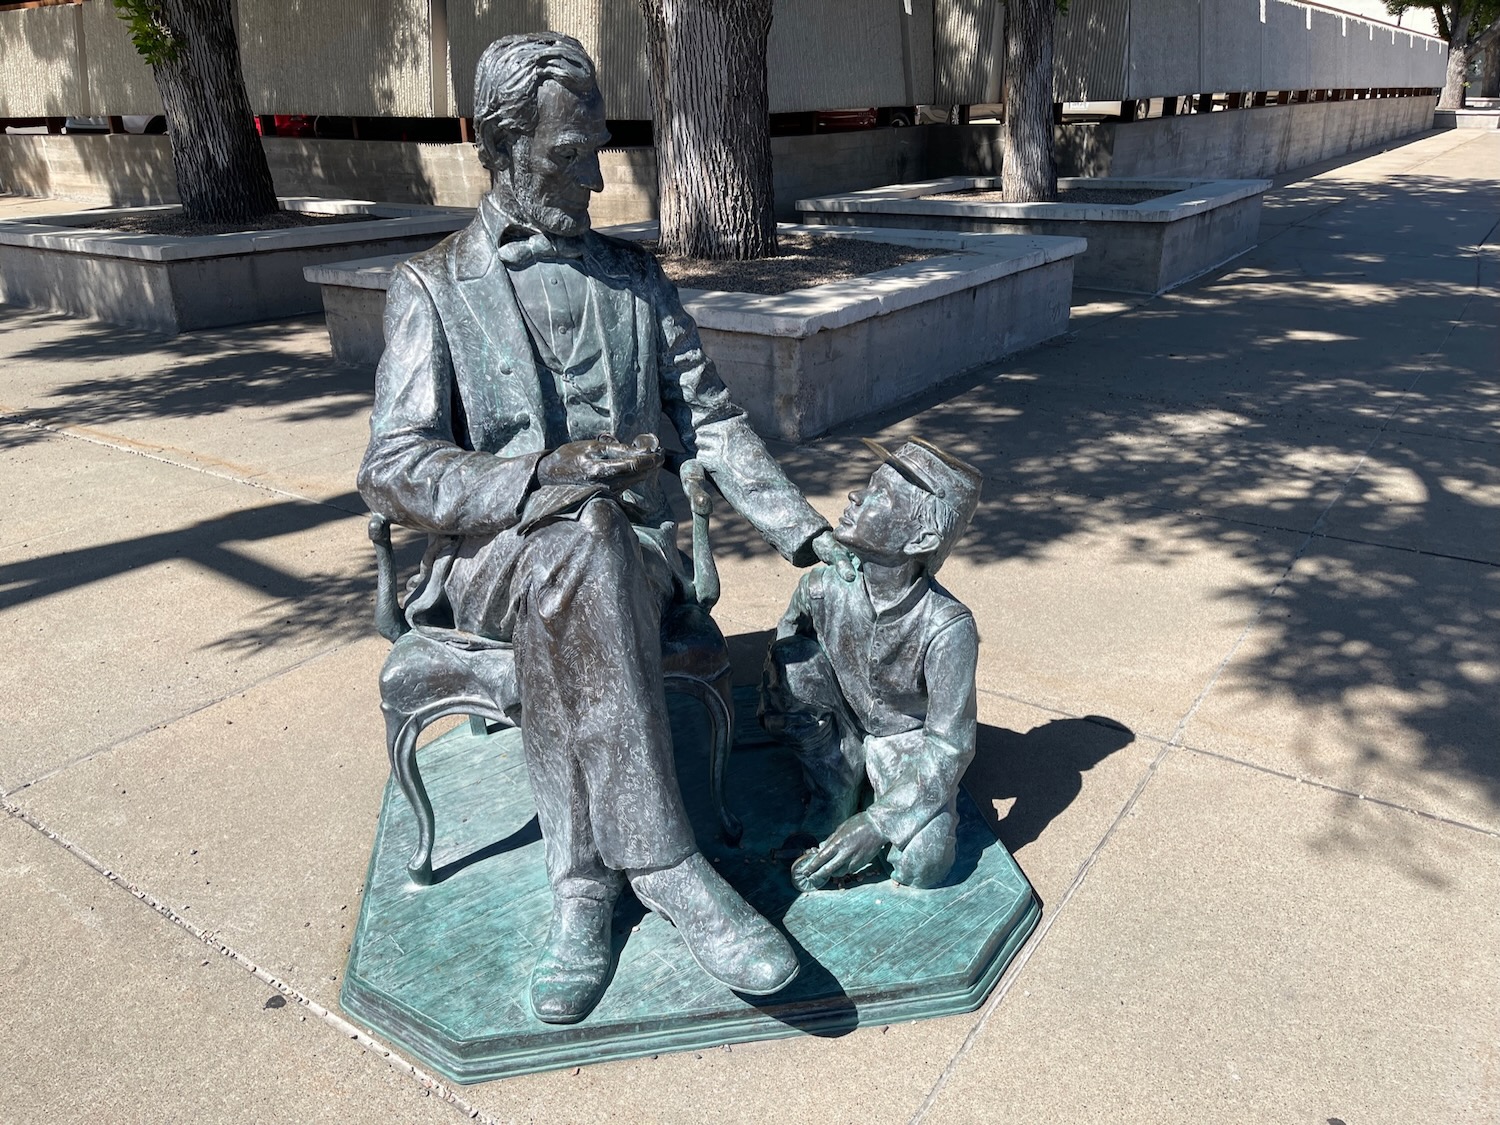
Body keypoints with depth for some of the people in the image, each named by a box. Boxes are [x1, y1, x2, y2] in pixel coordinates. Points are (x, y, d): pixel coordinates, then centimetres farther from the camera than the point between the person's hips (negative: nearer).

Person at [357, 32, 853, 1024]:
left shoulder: (635, 278, 12)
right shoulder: (435, 288, 3)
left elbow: (714, 423, 9)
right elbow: (395, 472, -6)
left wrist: (809, 535, -3)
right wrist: (547, 475, -22)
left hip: (629, 549, 2)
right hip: (488, 560, -1)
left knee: (566, 613, -34)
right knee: (581, 538, -36)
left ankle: (585, 885, -23)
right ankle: (668, 865, -33)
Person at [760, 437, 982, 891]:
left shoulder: (948, 627, -32)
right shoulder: (825, 586, -22)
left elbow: (950, 745, -26)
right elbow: (787, 638, 2)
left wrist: (876, 823, -32)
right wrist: (775, 706, -12)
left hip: (911, 743, -3)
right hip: (844, 730, 4)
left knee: (923, 863, -29)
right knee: (792, 662, -24)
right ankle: (835, 793, -5)